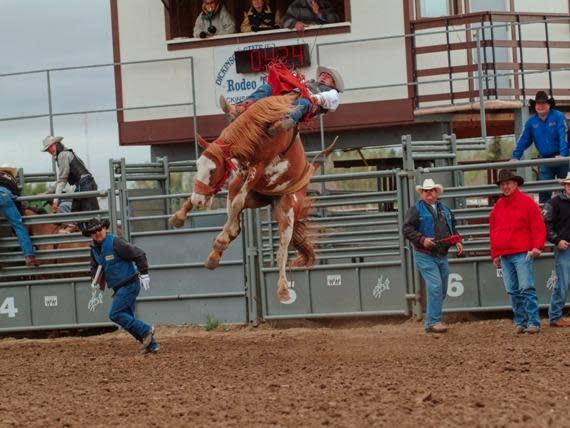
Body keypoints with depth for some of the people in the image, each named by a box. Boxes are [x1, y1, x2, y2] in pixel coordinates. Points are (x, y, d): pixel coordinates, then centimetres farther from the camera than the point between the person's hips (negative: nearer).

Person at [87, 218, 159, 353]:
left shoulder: (115, 243, -17)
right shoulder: (94, 249, 8)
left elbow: (139, 254, -15)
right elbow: (95, 267, 20)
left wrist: (144, 273, -15)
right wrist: (96, 279, -1)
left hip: (129, 285, -9)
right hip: (119, 288, 9)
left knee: (115, 314, -15)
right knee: (127, 318, 10)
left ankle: (146, 330, -7)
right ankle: (151, 344, 16)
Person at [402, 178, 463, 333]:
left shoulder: (444, 209, 14)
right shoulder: (416, 210, -5)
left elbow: (452, 228, 24)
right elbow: (406, 229, -11)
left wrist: (457, 241, 7)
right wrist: (422, 239, -22)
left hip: (442, 256, 7)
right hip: (425, 256, -7)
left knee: (442, 290, 10)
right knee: (435, 286, -16)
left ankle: (431, 320, 21)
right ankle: (433, 322, -10)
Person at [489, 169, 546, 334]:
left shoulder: (527, 202, -2)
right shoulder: (498, 206, 15)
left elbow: (538, 227, -6)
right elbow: (493, 231, 18)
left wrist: (537, 246, -16)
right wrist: (495, 254, 14)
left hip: (523, 254, -6)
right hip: (504, 257, 6)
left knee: (526, 288, -10)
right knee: (513, 291, 6)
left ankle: (533, 323, -10)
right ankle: (520, 323, 11)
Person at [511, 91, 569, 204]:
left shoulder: (558, 117, -9)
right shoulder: (531, 122, 4)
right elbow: (523, 141, 7)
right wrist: (515, 157, -3)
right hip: (545, 159, 3)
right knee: (544, 190, -2)